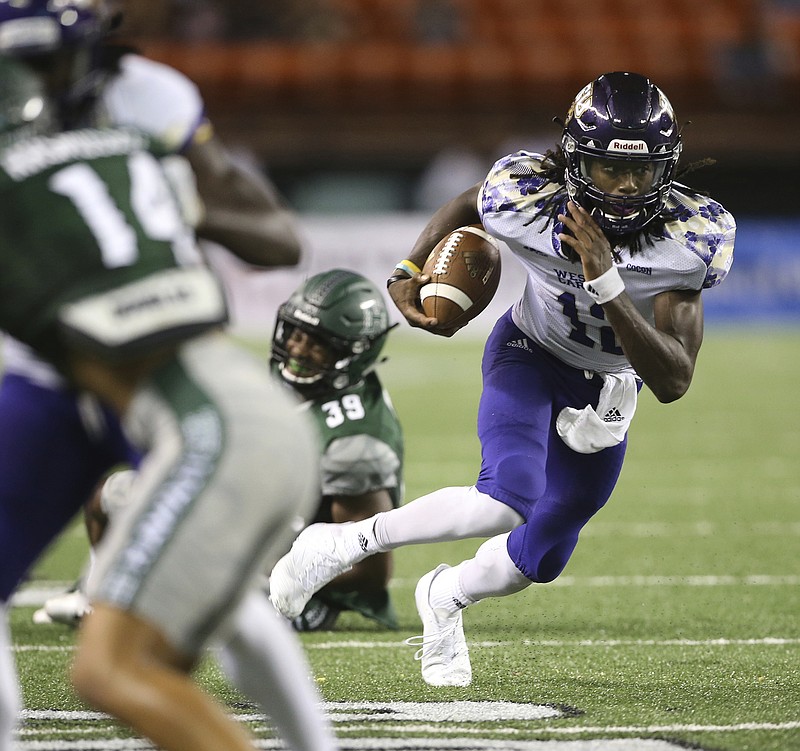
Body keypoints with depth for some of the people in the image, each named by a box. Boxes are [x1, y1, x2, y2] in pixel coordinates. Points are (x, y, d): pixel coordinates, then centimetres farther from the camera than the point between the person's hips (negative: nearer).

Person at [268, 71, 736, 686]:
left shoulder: (692, 238, -31)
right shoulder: (528, 195, -29)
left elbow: (674, 382, -34)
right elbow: (468, 205, -1)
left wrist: (607, 282, -45)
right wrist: (410, 275, -15)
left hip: (607, 391, 3)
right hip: (529, 355, -3)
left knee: (540, 559, 13)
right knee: (510, 500, -31)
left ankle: (447, 595, 47)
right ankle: (343, 545, -12)